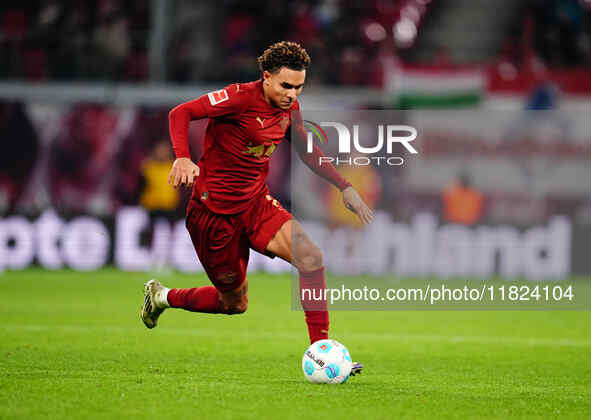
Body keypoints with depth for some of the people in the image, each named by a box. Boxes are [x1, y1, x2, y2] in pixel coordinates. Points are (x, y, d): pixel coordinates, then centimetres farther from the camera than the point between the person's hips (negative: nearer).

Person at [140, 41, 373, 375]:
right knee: (235, 303, 5)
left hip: (257, 204, 6)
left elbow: (307, 152, 20)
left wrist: (345, 187, 11)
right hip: (214, 211, -6)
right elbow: (181, 113, -21)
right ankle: (162, 297, 31)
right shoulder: (241, 98, -19)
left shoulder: (290, 108, 3)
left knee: (311, 257, -20)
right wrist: (183, 158, -38)